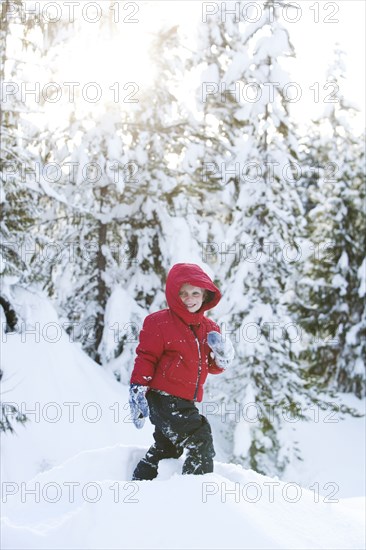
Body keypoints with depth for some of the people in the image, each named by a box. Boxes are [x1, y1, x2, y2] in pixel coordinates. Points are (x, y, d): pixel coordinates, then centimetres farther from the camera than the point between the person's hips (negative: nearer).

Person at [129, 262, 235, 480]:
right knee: (200, 437, -17)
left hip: (186, 401, 8)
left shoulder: (209, 328, 9)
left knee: (167, 448, 20)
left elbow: (214, 367, 16)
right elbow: (146, 357, -10)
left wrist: (223, 357, -7)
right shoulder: (159, 323, -10)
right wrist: (137, 390, -16)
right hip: (163, 398, -8)